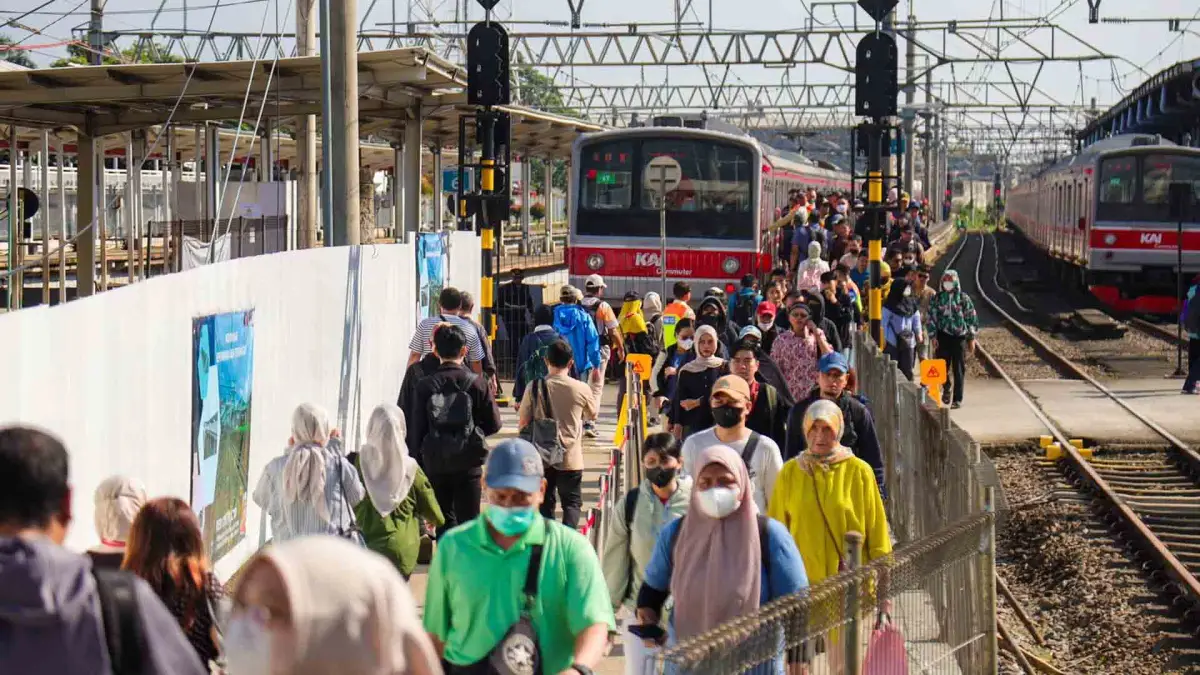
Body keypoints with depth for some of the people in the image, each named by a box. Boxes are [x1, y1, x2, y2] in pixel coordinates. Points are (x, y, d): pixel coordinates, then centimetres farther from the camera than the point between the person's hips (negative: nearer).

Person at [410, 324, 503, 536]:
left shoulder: (425, 386, -5)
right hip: (467, 463, -1)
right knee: (468, 520, 5)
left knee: (444, 521, 12)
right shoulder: (476, 383, -6)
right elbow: (493, 423, -2)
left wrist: (417, 463, 6)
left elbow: (416, 429, -4)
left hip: (435, 464, 1)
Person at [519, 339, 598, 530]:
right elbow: (592, 414, 13)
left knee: (545, 503, 13)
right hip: (570, 458, -1)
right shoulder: (581, 389, -8)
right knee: (572, 503, 10)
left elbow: (523, 422, -1)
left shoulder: (535, 387, -7)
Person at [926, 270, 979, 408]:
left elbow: (971, 318, 5)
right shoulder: (937, 299, 5)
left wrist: (971, 338, 2)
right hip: (943, 337, 1)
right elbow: (931, 318, 5)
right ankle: (947, 388, 28)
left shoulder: (964, 298, 3)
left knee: (959, 369, -1)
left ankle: (957, 399, 5)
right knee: (942, 367, -1)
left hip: (960, 337, -1)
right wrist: (933, 337, -3)